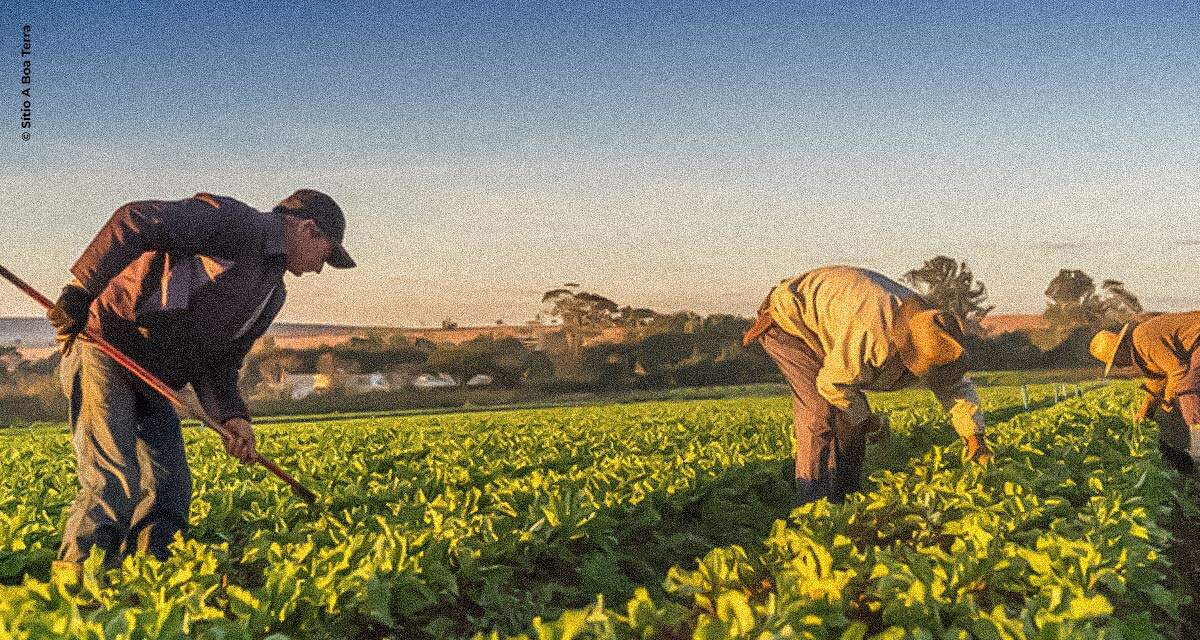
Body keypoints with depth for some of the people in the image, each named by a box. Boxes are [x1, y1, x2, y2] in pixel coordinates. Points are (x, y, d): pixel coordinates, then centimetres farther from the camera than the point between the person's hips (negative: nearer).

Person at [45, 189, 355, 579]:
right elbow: (136, 221, -25)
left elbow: (220, 363, 13)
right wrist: (80, 291, -32)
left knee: (169, 491, 4)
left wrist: (233, 416, -6)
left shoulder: (273, 293, 16)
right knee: (114, 486, -17)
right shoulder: (235, 222, -13)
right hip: (102, 348, -9)